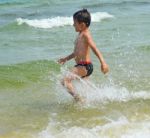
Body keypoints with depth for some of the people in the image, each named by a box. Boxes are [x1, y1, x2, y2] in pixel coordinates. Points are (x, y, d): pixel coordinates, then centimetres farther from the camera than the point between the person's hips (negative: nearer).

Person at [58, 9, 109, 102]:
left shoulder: (85, 34, -13)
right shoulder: (80, 35, 16)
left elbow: (94, 48, -25)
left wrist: (103, 62, -35)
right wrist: (66, 59, 32)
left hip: (85, 66, -11)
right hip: (81, 66, 11)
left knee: (65, 81, -21)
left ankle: (79, 100, -20)